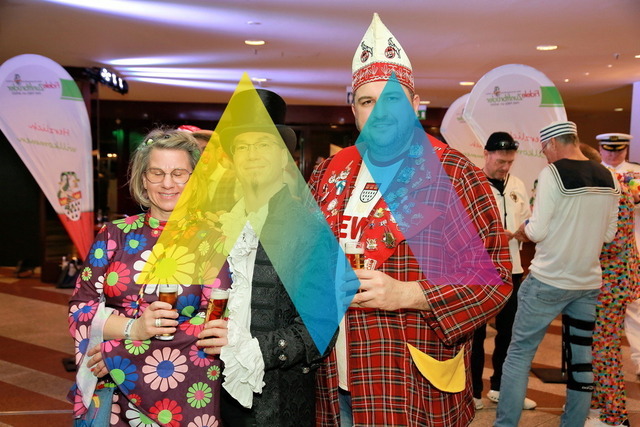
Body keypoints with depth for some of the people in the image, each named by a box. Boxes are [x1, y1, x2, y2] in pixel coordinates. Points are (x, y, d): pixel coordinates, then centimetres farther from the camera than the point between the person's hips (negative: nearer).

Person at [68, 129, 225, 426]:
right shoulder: (115, 234, 2)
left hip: (184, 394, -2)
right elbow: (81, 305, 0)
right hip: (110, 394, 2)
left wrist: (118, 352, -16)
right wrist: (133, 328, -20)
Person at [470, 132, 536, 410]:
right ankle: (473, 391, 19)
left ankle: (500, 387, 30)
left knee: (508, 330, 14)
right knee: (475, 332, 5)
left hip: (511, 268, 6)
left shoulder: (517, 186, 11)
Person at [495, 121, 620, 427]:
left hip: (549, 281, -6)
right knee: (581, 357, 15)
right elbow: (608, 233, 13)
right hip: (589, 282, 6)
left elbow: (537, 232, -16)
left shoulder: (553, 173, -14)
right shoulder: (608, 179, 6)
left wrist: (520, 231, 4)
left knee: (520, 352, 4)